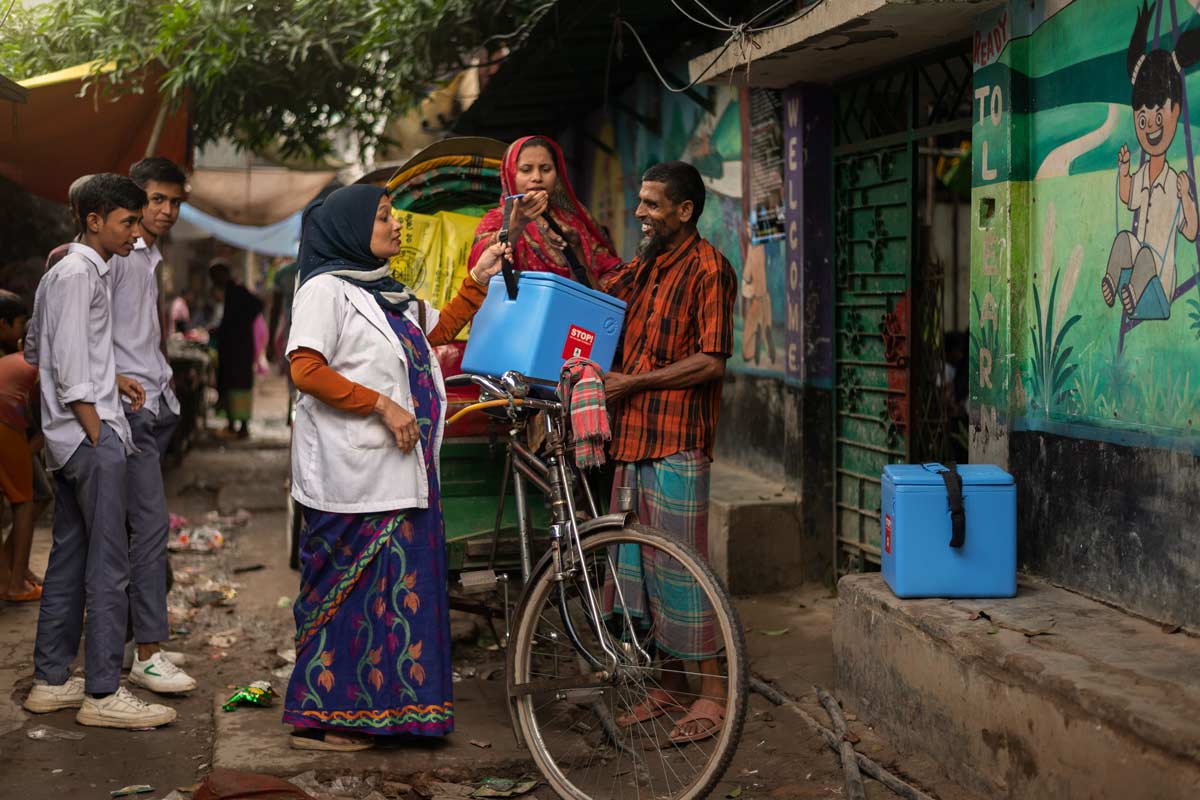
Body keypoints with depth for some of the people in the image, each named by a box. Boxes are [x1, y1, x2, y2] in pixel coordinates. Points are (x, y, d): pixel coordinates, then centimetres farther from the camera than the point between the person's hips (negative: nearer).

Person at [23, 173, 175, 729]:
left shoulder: (61, 270, 19)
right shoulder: (80, 272, -11)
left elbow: (35, 352, 27)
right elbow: (69, 368, -18)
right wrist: (97, 437, -17)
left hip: (68, 436, 10)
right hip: (90, 433, -10)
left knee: (69, 558, 13)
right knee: (108, 565, -9)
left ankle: (51, 681, 18)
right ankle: (103, 694, -7)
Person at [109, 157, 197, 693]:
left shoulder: (151, 260, 20)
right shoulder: (115, 254, -8)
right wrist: (113, 378, -22)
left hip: (158, 404, 9)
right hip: (131, 405, -9)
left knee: (125, 526, 11)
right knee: (151, 522, -13)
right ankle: (148, 653, -11)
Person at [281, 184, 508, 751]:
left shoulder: (387, 291, 19)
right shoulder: (326, 289, -7)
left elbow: (436, 330, 30)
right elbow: (306, 370, -16)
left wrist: (479, 279, 23)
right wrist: (382, 405, -17)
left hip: (397, 468, 9)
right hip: (353, 475, -9)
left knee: (396, 588, 9)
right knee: (350, 588, -6)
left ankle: (370, 709, 17)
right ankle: (317, 721, 3)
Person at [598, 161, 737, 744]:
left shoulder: (707, 268, -8)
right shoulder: (643, 268, 18)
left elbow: (711, 361, -15)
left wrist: (631, 382, -14)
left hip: (677, 439, -8)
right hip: (632, 434, 8)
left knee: (681, 565, -7)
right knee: (642, 563, 10)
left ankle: (714, 690, 2)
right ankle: (671, 681, 20)